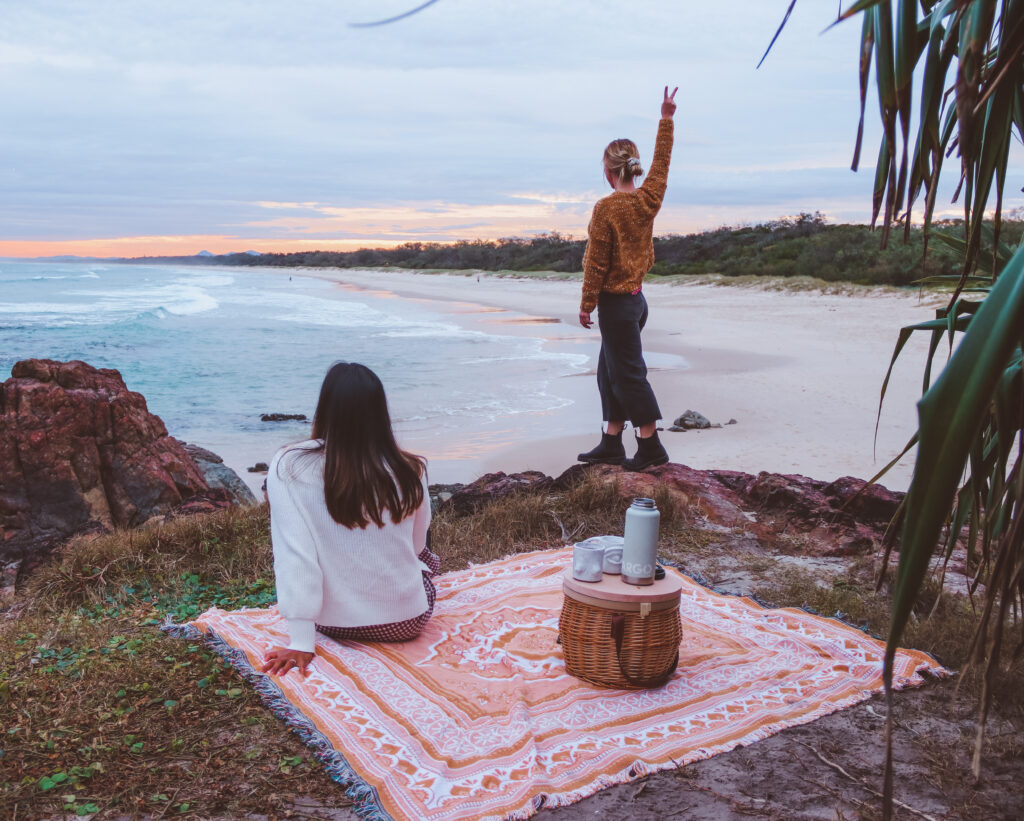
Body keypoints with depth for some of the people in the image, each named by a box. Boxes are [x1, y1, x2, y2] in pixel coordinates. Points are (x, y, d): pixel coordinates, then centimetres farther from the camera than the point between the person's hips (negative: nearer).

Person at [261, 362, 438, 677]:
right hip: (406, 623, 0)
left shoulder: (289, 468, -17)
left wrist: (301, 642, -15)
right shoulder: (409, 470, -14)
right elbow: (416, 545, 1)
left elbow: (292, 553, -20)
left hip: (333, 623, 0)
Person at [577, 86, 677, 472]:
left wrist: (586, 304, -7)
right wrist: (666, 119, 28)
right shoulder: (649, 198, 2)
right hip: (637, 298, 8)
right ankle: (611, 444, 21)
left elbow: (597, 263, -15)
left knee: (628, 374, 0)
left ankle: (651, 446, 6)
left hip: (615, 302, -8)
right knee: (610, 371, 15)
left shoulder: (606, 208, -17)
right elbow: (661, 159, 18)